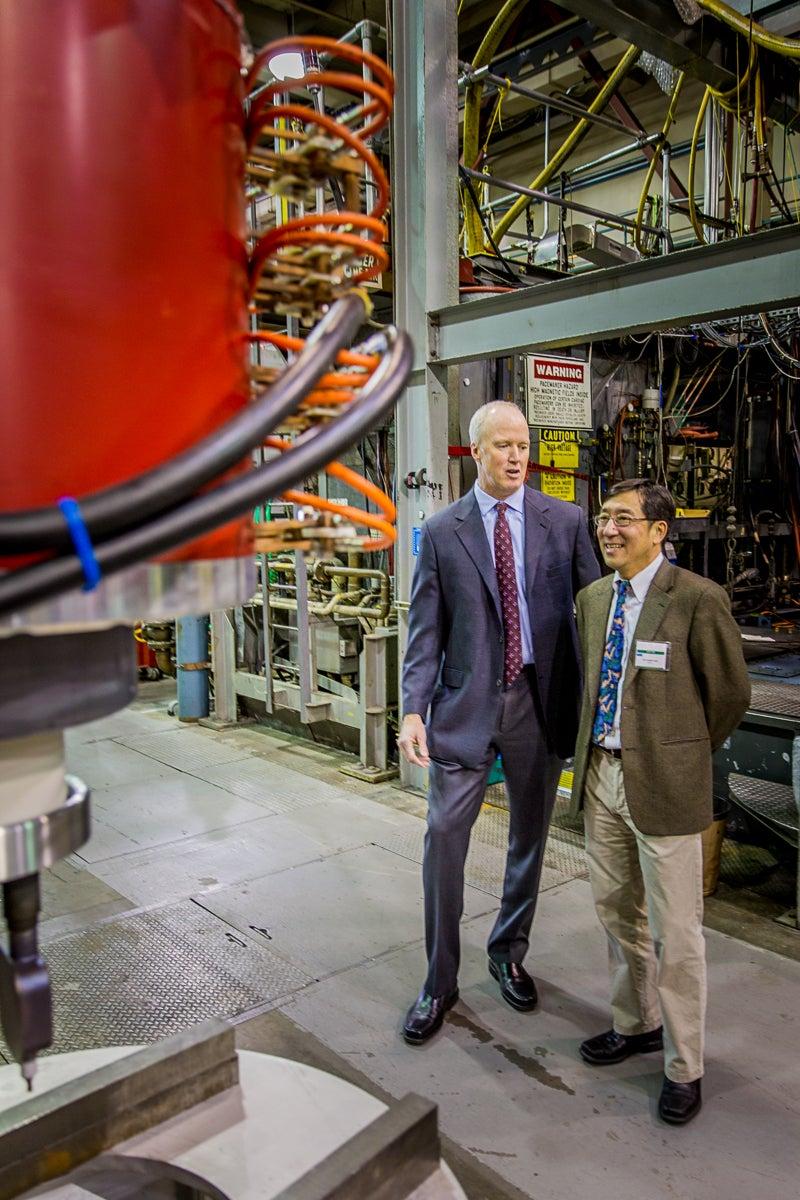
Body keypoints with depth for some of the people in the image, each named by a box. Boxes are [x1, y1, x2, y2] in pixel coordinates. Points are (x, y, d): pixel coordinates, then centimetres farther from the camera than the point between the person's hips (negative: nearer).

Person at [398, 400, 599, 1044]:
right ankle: (440, 982, 18)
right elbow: (425, 629, -1)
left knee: (530, 837, 15)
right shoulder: (442, 530, 1)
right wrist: (414, 709, -11)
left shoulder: (565, 520, 1)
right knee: (445, 835, -1)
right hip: (465, 702, -1)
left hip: (540, 700, 1)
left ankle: (509, 954, 38)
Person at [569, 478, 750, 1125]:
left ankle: (684, 1065, 27)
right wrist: (593, 753, 14)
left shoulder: (698, 598, -15)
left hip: (663, 782, -6)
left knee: (674, 931, 6)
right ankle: (636, 1024, 43)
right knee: (618, 914, 21)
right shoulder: (592, 598, 6)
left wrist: (685, 755, 4)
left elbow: (730, 693, -6)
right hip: (600, 774, 7)